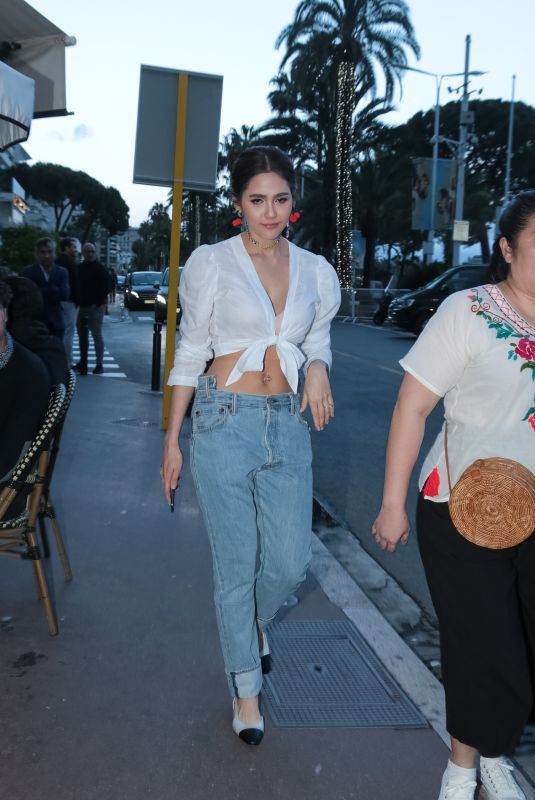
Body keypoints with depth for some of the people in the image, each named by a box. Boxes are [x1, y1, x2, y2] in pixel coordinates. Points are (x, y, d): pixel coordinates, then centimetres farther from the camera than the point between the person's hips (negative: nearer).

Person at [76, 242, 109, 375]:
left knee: (97, 335, -6)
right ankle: (82, 362, 20)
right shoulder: (79, 268, 13)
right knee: (82, 335, 11)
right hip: (82, 306, 6)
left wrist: (97, 303, -17)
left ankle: (99, 364, -3)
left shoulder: (101, 269, -3)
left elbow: (104, 288, -9)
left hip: (96, 307, -6)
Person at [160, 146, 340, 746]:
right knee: (236, 565, 4)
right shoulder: (210, 264, -2)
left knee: (290, 563, 6)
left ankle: (254, 620, 42)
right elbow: (190, 354, 2)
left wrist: (317, 367, -8)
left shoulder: (315, 272, 7)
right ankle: (246, 688, 23)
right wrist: (172, 440, 3)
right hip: (226, 422, -3)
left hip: (288, 425, 3)